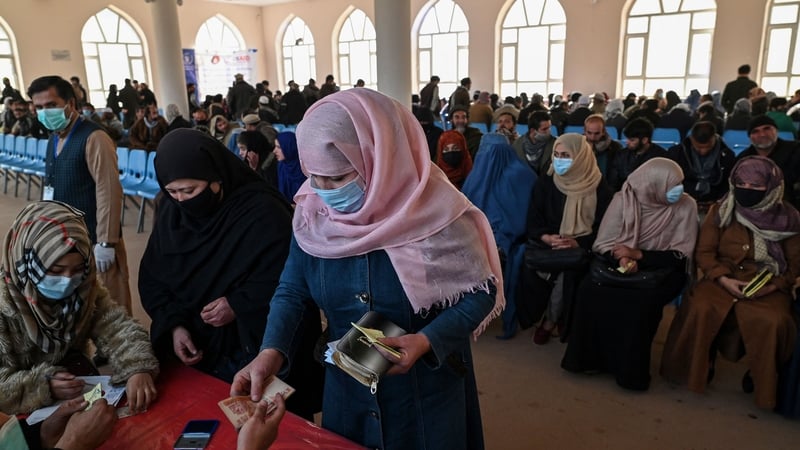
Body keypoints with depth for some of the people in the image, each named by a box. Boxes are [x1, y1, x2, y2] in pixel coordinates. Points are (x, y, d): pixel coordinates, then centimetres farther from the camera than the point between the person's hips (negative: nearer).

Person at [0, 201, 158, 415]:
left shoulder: (84, 288, -7)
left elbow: (117, 328, -16)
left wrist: (138, 368, -34)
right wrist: (42, 385, -32)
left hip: (83, 392, 3)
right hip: (24, 413, -3)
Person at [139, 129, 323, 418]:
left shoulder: (263, 212, -18)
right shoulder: (171, 213, 1)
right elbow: (152, 277, 5)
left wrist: (239, 305, -24)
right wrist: (173, 325, -9)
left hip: (257, 351, -5)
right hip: (196, 352, 5)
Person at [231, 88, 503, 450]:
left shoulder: (435, 212, -24)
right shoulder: (313, 213, -12)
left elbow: (481, 291, -14)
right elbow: (291, 291, -4)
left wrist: (428, 341, -27)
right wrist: (271, 350, -20)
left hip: (426, 389, -3)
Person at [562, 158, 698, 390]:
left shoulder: (685, 206, -11)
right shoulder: (623, 199, -9)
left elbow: (681, 255, -12)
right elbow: (603, 243, -7)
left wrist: (638, 255, -23)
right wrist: (622, 258, -28)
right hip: (622, 264, 2)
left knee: (641, 301, -33)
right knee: (590, 289, -26)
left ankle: (631, 369, -12)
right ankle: (591, 358, -8)